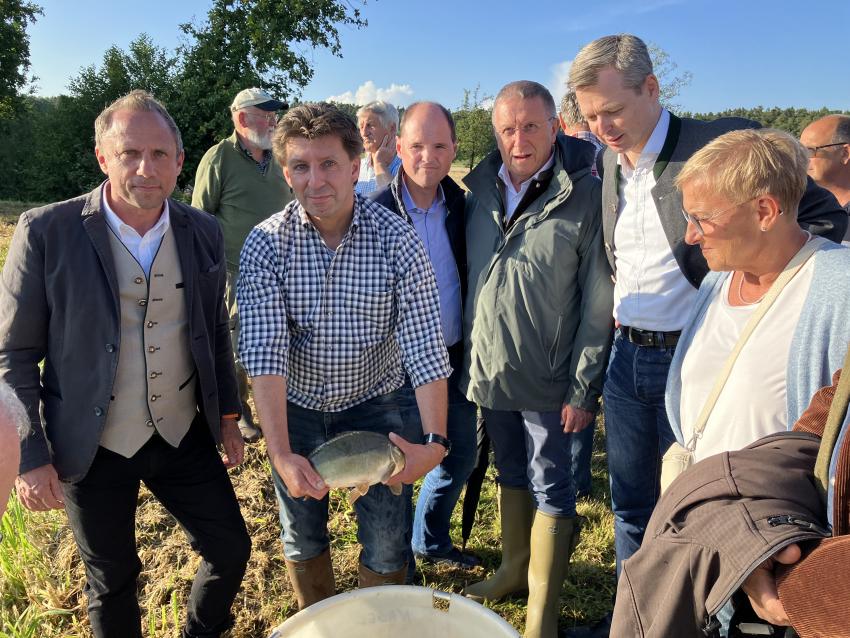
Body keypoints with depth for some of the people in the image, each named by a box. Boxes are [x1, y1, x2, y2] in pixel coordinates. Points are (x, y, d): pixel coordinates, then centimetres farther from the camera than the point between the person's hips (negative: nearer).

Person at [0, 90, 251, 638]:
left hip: (184, 434, 3)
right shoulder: (46, 232, -14)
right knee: (113, 581, 16)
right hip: (92, 448, -3)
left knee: (232, 549, 13)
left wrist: (227, 415, 10)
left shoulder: (204, 232, -3)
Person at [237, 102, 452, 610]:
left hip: (374, 402, -1)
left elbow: (424, 344, -20)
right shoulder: (265, 244, -16)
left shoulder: (397, 238, -17)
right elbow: (264, 350, -23)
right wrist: (280, 453, -33)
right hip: (295, 404, 1)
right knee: (302, 535, 18)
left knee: (388, 544, 4)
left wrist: (435, 441, -29)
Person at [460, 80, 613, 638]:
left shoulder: (585, 195, -13)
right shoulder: (482, 189, 2)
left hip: (547, 379, -5)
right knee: (511, 474, 22)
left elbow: (599, 304, -12)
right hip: (488, 369, 5)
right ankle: (513, 569, 43)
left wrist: (584, 388, -14)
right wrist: (468, 354, 7)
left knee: (550, 488, 8)